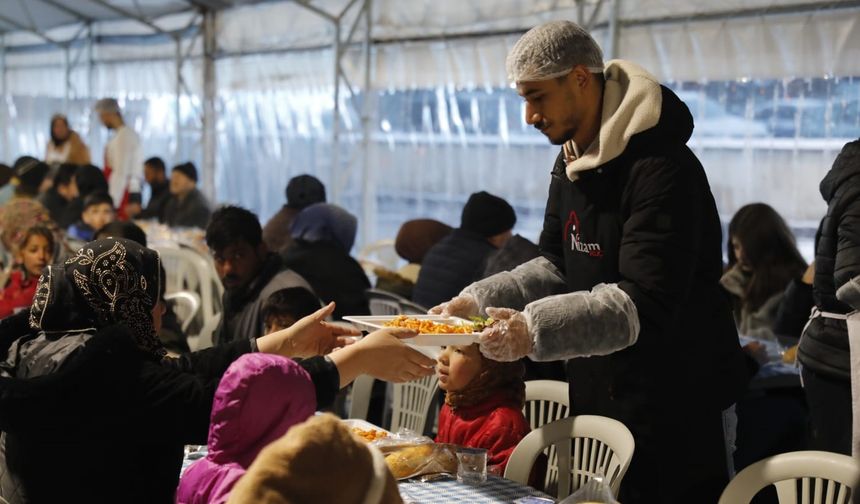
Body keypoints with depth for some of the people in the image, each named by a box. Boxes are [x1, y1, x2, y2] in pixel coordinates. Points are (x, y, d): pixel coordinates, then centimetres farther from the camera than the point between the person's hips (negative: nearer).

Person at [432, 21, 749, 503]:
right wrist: (480, 300, -3)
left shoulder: (661, 168, -21)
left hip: (679, 409, -8)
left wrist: (536, 329, -36)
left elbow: (645, 304, -28)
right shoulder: (572, 162, 8)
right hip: (599, 393, 9)